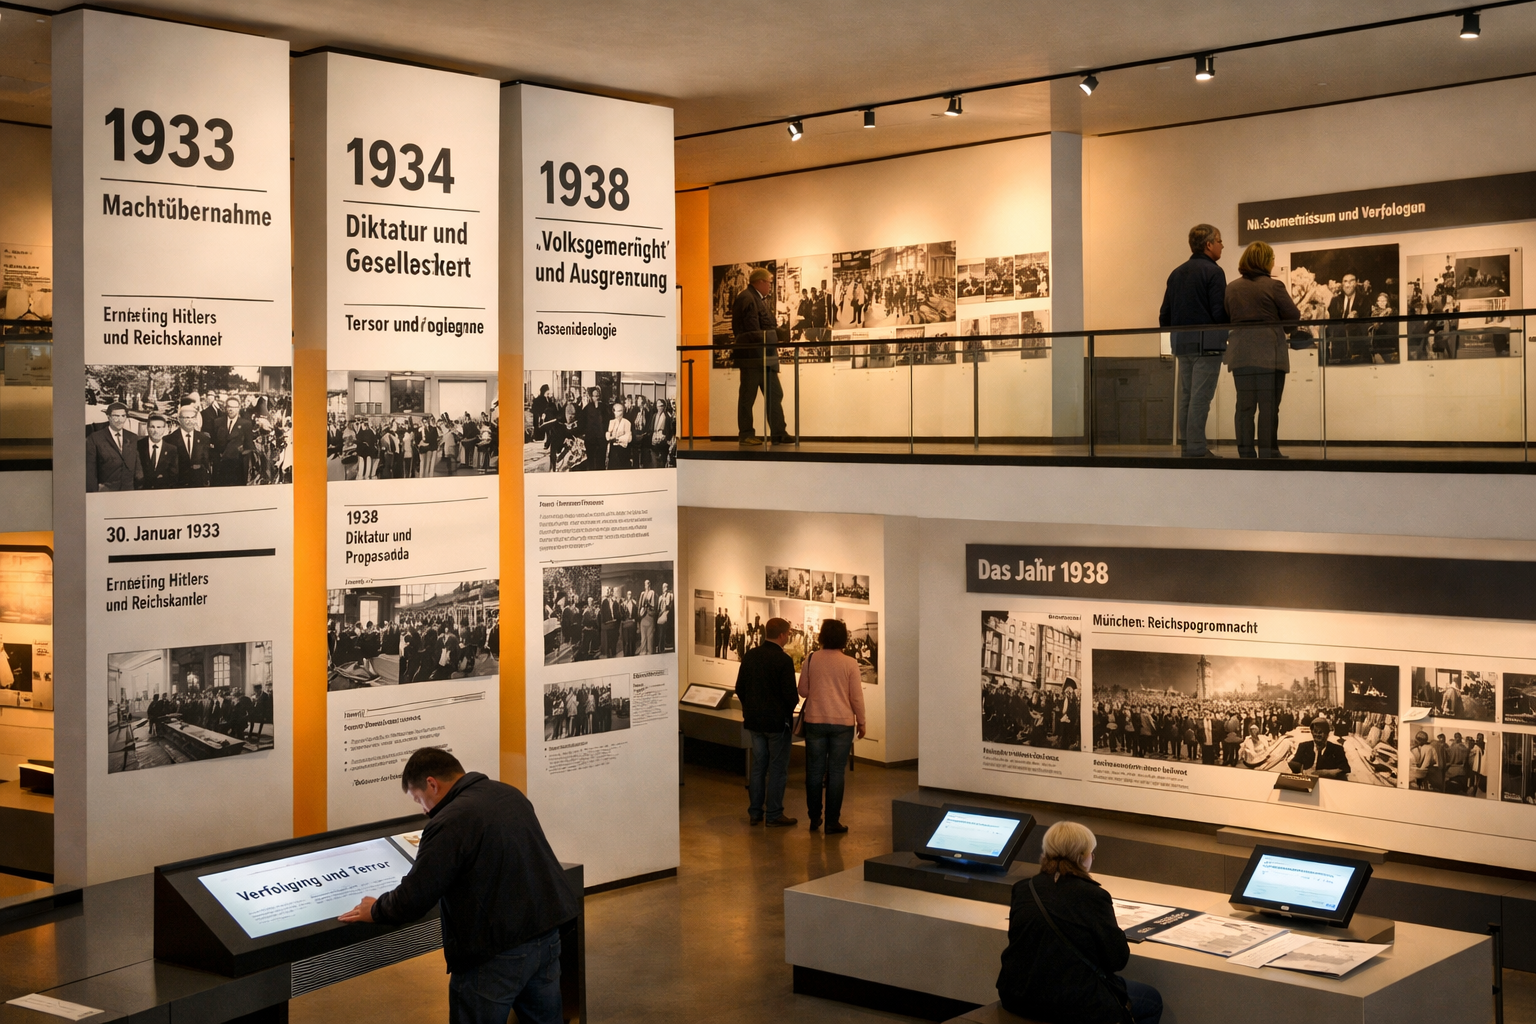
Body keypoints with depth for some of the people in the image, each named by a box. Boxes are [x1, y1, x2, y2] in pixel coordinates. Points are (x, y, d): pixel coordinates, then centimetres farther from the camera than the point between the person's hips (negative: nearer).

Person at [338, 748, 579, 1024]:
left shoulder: (450, 823, -16)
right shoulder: (510, 794, 9)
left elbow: (413, 900, -15)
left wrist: (375, 911, 5)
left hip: (497, 952, -8)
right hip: (547, 936, 8)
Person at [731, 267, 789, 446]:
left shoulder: (762, 300, 19)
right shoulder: (746, 299, -12)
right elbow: (753, 331, -19)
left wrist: (782, 332, 6)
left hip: (765, 358, 10)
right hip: (752, 357, -10)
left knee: (774, 395, 6)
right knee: (748, 397, -1)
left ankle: (779, 434, 6)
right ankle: (746, 435, 4)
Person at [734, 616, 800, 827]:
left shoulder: (750, 656, 2)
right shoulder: (784, 660, -17)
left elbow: (740, 688, 7)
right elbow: (790, 694, -19)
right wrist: (794, 702, 4)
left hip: (754, 720, 6)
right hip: (777, 721, -6)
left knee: (758, 766, 14)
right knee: (777, 769, 3)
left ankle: (755, 813, 18)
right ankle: (774, 815, 6)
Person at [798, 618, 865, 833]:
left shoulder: (811, 660, -3)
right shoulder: (850, 664, -7)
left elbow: (803, 691, 5)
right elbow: (856, 697, -4)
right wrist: (861, 722, 9)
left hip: (815, 721, 2)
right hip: (842, 722, -1)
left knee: (815, 771, 10)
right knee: (836, 773, 2)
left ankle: (814, 818, 17)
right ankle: (832, 821, 4)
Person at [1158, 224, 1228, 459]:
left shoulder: (1176, 273, 14)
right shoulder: (1213, 272, -9)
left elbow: (1165, 315, 13)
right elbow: (1220, 313, -16)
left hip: (1181, 343, 7)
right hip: (1206, 343, -7)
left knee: (1185, 398, 10)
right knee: (1200, 398, -7)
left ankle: (1186, 447, 13)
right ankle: (1196, 449, -7)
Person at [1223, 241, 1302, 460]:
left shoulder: (1231, 288, 6)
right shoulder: (1273, 286, -7)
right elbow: (1293, 317, -5)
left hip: (1240, 353, 4)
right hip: (1268, 353, -4)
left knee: (1244, 405, 6)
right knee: (1269, 405, -1)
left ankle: (1246, 452, 7)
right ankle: (1268, 452, -1)